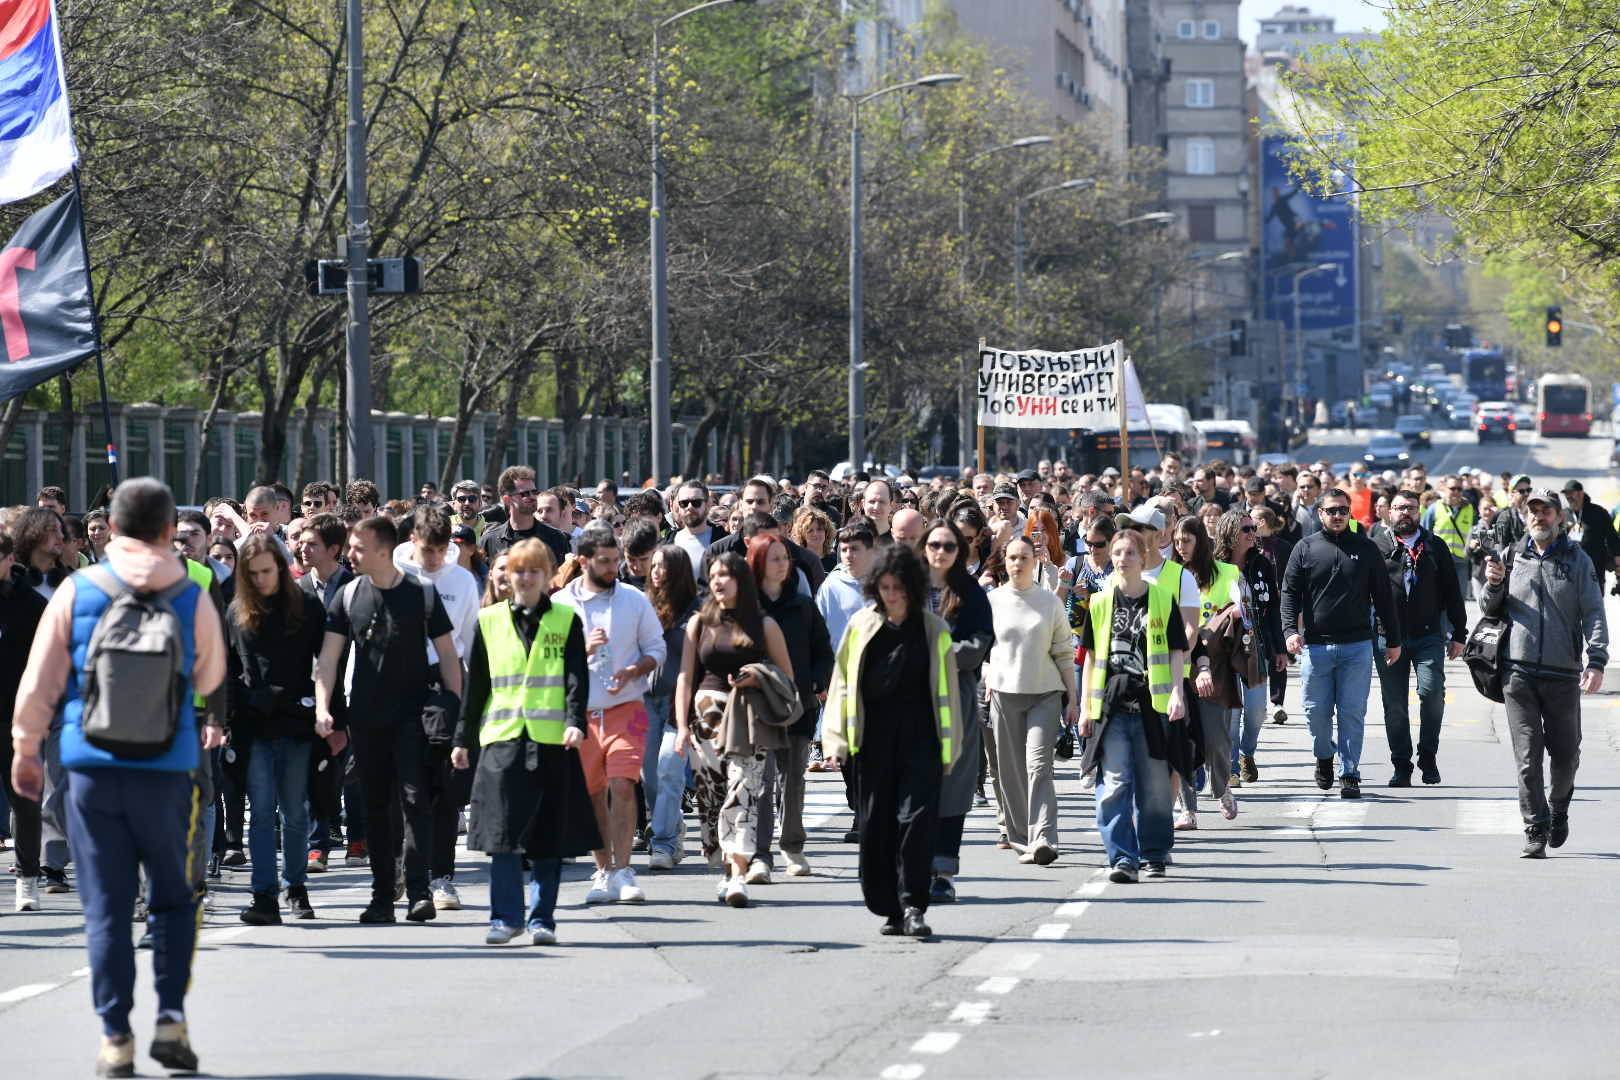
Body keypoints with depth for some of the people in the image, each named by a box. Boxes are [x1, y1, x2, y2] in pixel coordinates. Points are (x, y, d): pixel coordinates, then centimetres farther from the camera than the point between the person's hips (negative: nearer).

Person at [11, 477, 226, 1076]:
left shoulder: (76, 591, 0)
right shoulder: (193, 599, -1)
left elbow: (38, 683, 2)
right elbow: (212, 686, 11)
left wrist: (25, 750, 13)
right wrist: (210, 734, 32)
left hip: (92, 770, 0)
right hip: (168, 772, 0)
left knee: (106, 908, 5)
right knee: (173, 898, 13)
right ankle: (171, 1018, 1)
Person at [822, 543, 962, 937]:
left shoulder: (934, 629, 5)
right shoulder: (861, 625, 8)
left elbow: (946, 691, 8)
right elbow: (843, 681, 11)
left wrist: (949, 748, 6)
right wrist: (837, 739, 4)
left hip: (920, 741, -2)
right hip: (875, 739, 2)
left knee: (915, 820, -11)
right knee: (876, 826, 2)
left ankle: (913, 907, -10)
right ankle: (889, 909, 11)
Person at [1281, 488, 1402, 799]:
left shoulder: (1366, 549, 8)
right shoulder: (1305, 549, 7)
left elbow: (1383, 597, 12)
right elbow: (1290, 594, 4)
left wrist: (1393, 640, 11)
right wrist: (1291, 629, -12)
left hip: (1357, 646, 0)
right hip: (1315, 645, 0)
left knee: (1352, 712, -4)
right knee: (1316, 711, 3)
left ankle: (1349, 774, 1)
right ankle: (1324, 757, 29)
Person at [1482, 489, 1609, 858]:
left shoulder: (1577, 560, 5)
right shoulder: (1512, 558, 9)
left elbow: (1593, 613, 0)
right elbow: (1490, 609, 16)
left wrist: (1596, 661, -12)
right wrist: (1493, 585, -6)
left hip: (1563, 675, 0)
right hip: (1519, 672, 0)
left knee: (1566, 754, 5)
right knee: (1528, 757, -4)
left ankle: (1558, 807, 32)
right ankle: (1536, 831, 0)